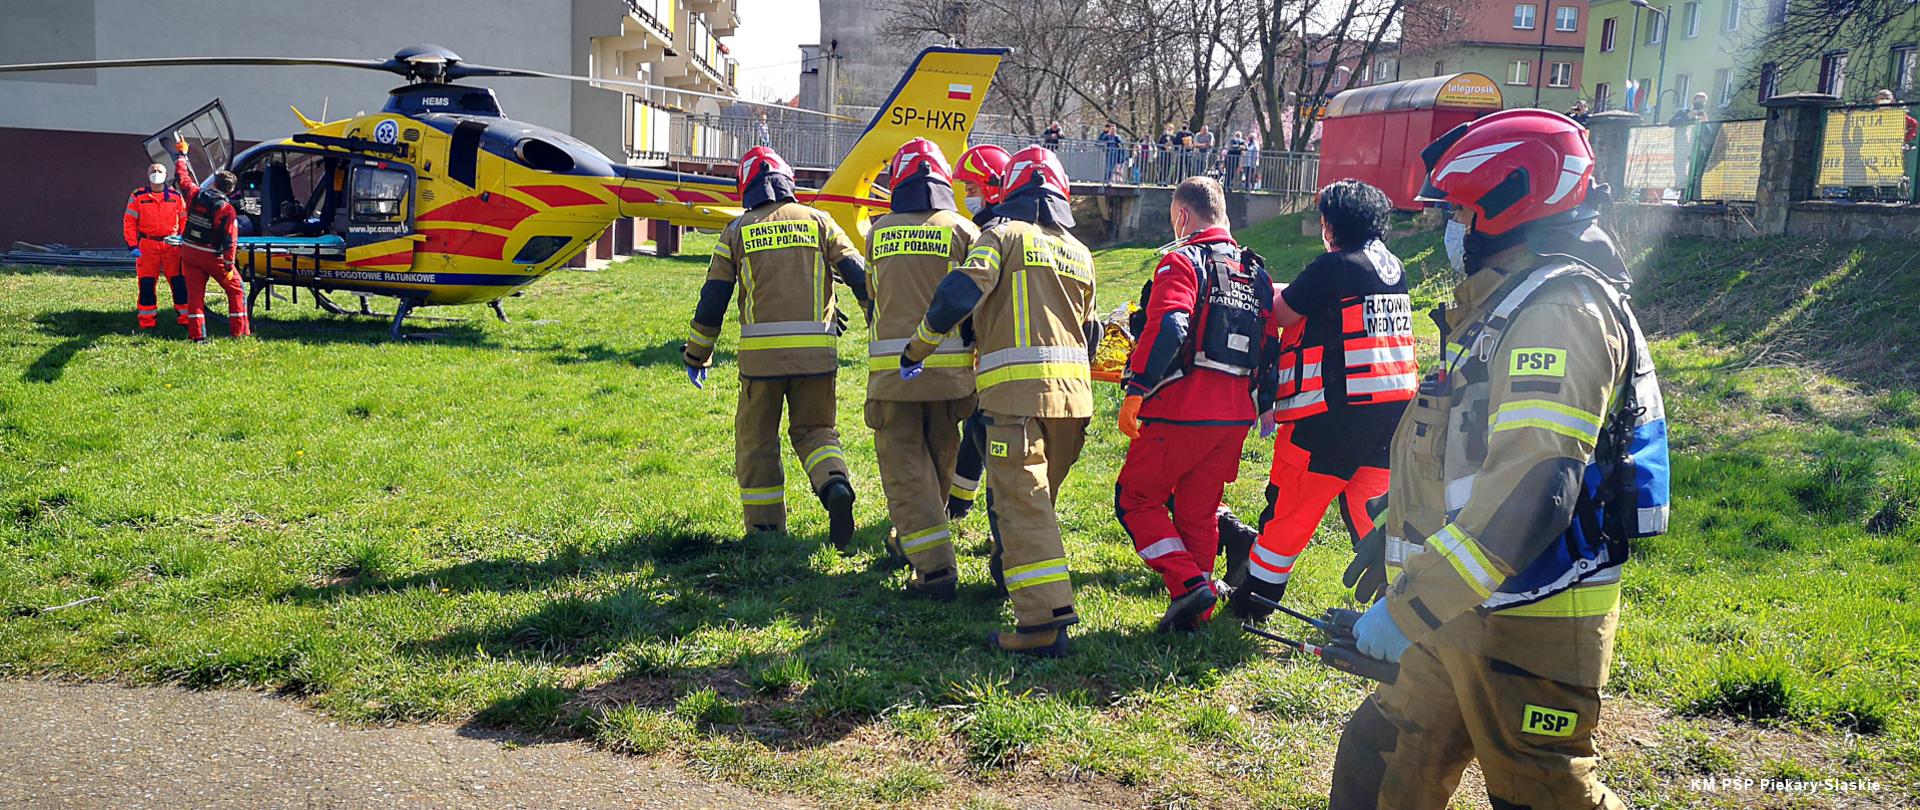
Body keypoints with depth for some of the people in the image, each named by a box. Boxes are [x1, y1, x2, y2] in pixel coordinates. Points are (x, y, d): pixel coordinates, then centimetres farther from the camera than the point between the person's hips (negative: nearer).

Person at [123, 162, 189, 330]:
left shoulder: (176, 196, 7)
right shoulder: (137, 197, 3)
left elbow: (184, 220, 12)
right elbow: (129, 223, 4)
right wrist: (132, 246, -4)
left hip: (172, 245, 1)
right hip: (147, 245, -1)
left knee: (179, 283, -2)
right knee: (146, 285, 0)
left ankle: (185, 318, 7)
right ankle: (147, 322, 9)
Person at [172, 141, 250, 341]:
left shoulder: (195, 195, -3)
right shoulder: (226, 210, -15)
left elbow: (182, 176, 16)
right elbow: (230, 240, -18)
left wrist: (181, 154, 32)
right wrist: (229, 266, -14)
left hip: (189, 252, 5)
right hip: (212, 256, -5)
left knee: (194, 293, 9)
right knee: (236, 290, 7)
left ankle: (196, 333, 6)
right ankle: (239, 331, 5)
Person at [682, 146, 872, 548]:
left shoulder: (737, 232, 7)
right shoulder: (818, 221, 8)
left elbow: (713, 298, 8)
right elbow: (859, 275, 2)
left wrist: (696, 354, 19)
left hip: (761, 351, -1)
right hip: (816, 349, 1)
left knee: (757, 439, 12)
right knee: (814, 429, 15)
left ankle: (765, 527, 13)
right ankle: (837, 485, -14)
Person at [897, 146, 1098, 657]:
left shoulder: (1004, 235, 1)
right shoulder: (1080, 254, 20)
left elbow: (959, 293, -13)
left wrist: (918, 347, -2)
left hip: (1017, 389, -7)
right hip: (1073, 394, 7)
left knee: (1020, 504, -9)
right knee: (1038, 496, 21)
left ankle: (1045, 620, -16)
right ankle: (1008, 571, 40)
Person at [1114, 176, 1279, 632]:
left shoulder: (1182, 261, -6)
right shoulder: (1256, 272, 16)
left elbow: (1167, 329, -22)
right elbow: (1272, 346, 16)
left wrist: (1135, 391, -20)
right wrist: (1263, 404, 23)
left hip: (1182, 410, -7)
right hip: (1236, 416, 7)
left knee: (1135, 499, 6)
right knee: (1198, 512, 15)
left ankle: (1188, 583, -6)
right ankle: (1196, 613, 19)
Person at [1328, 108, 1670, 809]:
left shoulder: (1560, 310, -19)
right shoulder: (1505, 305, 15)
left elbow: (1532, 487, -31)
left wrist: (1411, 607, -33)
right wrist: (1391, 534, 29)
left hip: (1529, 625, -10)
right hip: (1467, 615, 10)